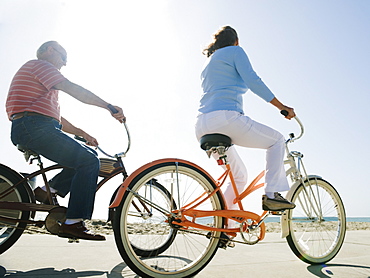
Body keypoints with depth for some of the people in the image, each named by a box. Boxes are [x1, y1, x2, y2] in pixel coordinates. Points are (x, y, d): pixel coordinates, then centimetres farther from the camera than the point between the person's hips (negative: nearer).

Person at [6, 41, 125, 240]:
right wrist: (108, 106, -17)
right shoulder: (40, 65, 2)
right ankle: (72, 223, -19)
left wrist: (82, 133, 20)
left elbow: (56, 117, 28)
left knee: (89, 155, 9)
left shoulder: (37, 71, 33)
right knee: (89, 161, -18)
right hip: (35, 128, -10)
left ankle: (49, 190, 3)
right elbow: (71, 88, -15)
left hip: (29, 131, 10)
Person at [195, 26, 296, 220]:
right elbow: (253, 82, -7)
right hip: (226, 118, -8)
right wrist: (282, 107, -3)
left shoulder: (209, 62, 32)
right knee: (277, 140, 11)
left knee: (239, 176, 20)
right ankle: (271, 195, -1)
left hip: (203, 128, 8)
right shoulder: (235, 51, 8)